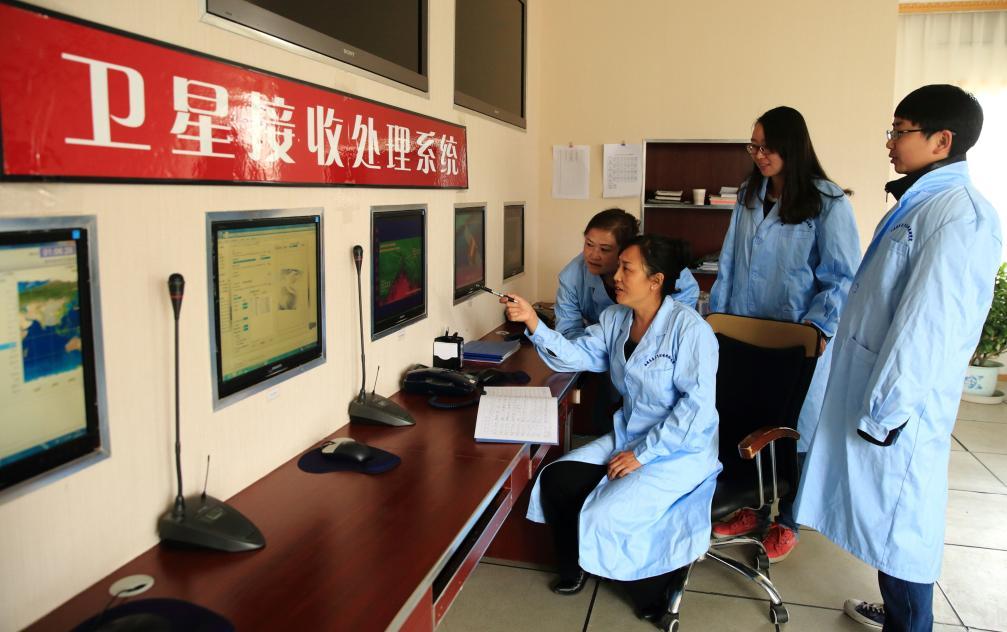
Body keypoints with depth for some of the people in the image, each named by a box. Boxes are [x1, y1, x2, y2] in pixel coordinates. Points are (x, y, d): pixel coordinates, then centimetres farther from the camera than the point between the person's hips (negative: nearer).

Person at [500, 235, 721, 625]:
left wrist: (643, 453, -23)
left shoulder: (689, 329, -20)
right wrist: (534, 324, -17)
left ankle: (652, 593, 11)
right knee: (556, 480, -6)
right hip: (628, 435, 7)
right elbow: (575, 357, -3)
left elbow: (697, 405, -23)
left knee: (606, 517, -20)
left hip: (681, 450, -7)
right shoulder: (615, 319, 2)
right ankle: (575, 569, 20)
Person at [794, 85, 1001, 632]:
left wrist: (887, 407, -20)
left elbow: (928, 326, -24)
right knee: (885, 518, 21)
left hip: (898, 403, -9)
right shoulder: (919, 202, 11)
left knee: (899, 523, 5)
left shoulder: (959, 214, -20)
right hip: (870, 387, 9)